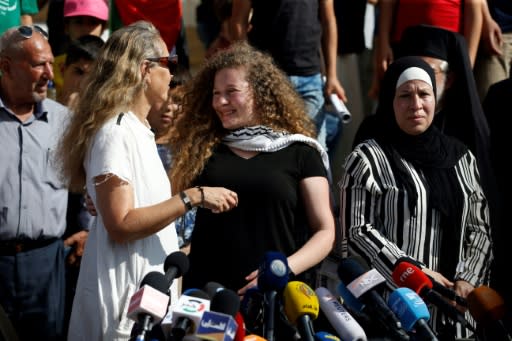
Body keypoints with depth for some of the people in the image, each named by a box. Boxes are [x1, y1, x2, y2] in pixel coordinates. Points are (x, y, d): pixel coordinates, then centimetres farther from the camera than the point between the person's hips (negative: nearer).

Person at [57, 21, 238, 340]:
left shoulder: (139, 130, 13)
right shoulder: (114, 132, -16)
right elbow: (120, 225, -23)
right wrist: (193, 197, -22)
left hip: (151, 282, 9)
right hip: (125, 290, -9)